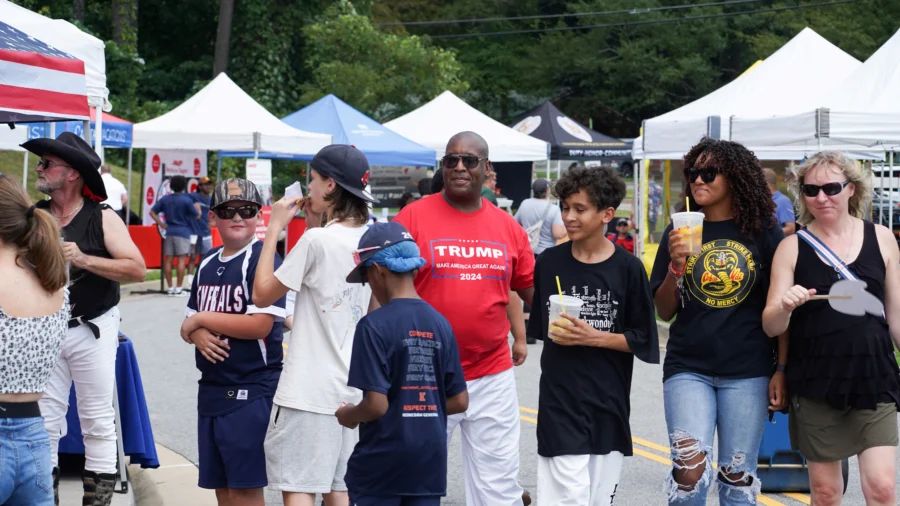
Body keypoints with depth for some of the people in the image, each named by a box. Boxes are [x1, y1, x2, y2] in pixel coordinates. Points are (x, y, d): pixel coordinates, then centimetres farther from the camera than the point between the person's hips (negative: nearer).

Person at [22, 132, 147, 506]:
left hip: (92, 329, -3)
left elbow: (137, 269, -14)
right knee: (44, 417, 5)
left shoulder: (102, 219, -7)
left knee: (97, 418, 3)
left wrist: (85, 260, -21)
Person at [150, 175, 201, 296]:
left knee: (168, 260, 6)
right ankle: (178, 288, -6)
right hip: (183, 232, -5)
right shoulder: (187, 200, -8)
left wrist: (161, 224, 8)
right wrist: (197, 209, 19)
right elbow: (197, 217, -2)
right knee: (181, 260, -3)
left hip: (169, 232, 5)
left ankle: (170, 287, 9)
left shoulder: (165, 199, 6)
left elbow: (152, 212, 5)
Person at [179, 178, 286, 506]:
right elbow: (191, 321, 17)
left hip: (252, 390, -8)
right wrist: (198, 335, -9)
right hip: (212, 389, 8)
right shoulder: (208, 263, 13)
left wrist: (202, 319, -11)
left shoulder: (262, 258, -10)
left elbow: (260, 325, -20)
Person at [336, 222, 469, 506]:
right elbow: (459, 401, 7)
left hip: (381, 464, -5)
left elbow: (376, 404, -18)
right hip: (430, 461, 5)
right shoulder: (440, 324, 4)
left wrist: (347, 416, 1)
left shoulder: (375, 326, -14)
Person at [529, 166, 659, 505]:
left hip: (609, 401, 0)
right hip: (560, 401, 0)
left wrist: (594, 337, -13)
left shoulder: (628, 268, -3)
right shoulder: (549, 263, 2)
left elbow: (642, 340, -2)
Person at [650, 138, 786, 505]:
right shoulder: (679, 233, 5)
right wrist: (676, 265, -11)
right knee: (690, 469, -14)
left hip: (747, 372, 0)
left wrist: (781, 371, -2)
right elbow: (664, 312, 5)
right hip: (688, 368, 0)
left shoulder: (764, 233, 1)